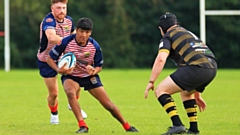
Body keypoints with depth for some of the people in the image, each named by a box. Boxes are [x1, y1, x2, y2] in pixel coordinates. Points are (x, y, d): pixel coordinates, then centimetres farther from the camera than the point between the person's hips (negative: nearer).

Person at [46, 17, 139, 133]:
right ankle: (82, 126, -31)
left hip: (89, 76, 2)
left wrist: (94, 71, -27)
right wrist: (58, 70, -32)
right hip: (70, 76, -1)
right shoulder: (66, 42, -22)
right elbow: (50, 58, -13)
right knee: (70, 92, -37)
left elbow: (99, 66, -2)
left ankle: (127, 126, 22)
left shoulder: (95, 46, -17)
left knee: (108, 105, -1)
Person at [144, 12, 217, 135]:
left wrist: (151, 82, -8)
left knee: (160, 90, -1)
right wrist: (197, 96, 43)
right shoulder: (188, 33, 35)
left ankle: (177, 125, -14)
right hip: (212, 67, 8)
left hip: (195, 68, -8)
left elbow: (161, 59, -10)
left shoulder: (167, 37, 10)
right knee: (185, 92, 34)